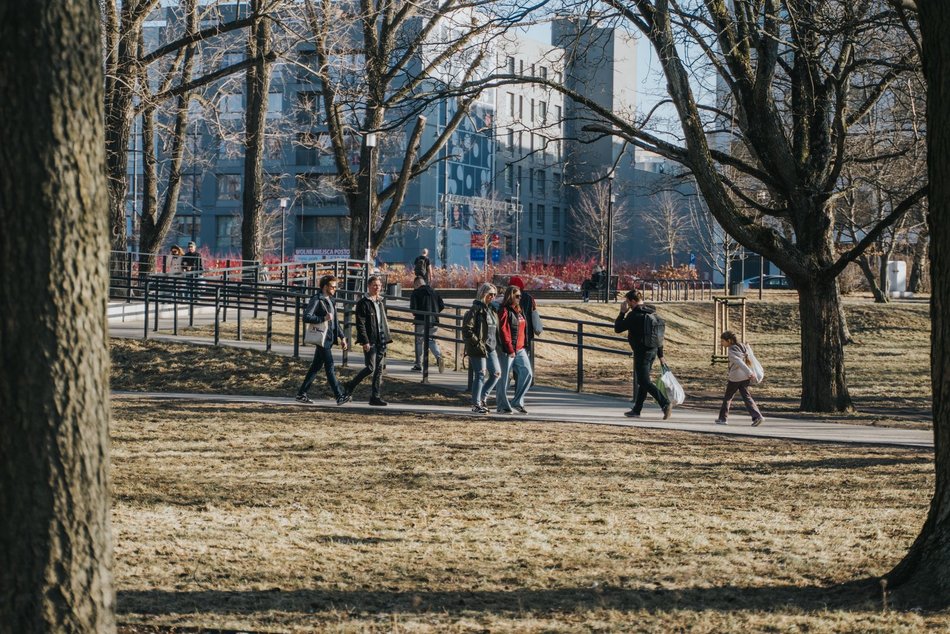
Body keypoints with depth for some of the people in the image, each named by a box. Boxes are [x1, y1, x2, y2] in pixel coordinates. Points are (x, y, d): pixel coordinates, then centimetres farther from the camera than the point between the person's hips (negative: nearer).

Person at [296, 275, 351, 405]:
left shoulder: (330, 300, 18)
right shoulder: (316, 300, -10)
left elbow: (335, 321, 24)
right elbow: (306, 317, -19)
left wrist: (342, 337, 19)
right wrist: (323, 318, -23)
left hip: (329, 339, 9)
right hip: (322, 339, -9)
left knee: (316, 366, 11)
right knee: (329, 367, -9)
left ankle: (302, 393, 16)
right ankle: (339, 395, -10)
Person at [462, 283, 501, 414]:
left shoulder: (491, 309, 15)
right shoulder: (476, 309, -11)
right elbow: (466, 329, -16)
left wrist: (496, 343, 14)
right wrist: (478, 343, -18)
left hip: (490, 348, 8)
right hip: (478, 349, -8)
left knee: (496, 373, 6)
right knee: (481, 375, -5)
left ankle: (482, 398, 20)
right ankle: (476, 405, 5)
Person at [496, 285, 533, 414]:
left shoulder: (519, 311, 16)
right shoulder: (505, 311, -11)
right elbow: (503, 331, -17)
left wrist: (524, 345, 17)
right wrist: (510, 349, -20)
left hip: (520, 349, 8)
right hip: (507, 350, -8)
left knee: (527, 373, 1)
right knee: (504, 378, 0)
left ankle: (518, 402, 10)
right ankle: (502, 406, 8)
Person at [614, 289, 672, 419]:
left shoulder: (633, 315, -15)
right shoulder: (652, 313, 9)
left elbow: (617, 328, -7)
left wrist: (622, 313, 2)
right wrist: (660, 354, 18)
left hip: (641, 352, -8)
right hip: (653, 351, 8)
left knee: (645, 382, -6)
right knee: (642, 381, 16)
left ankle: (665, 403, -21)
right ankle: (636, 410, 23)